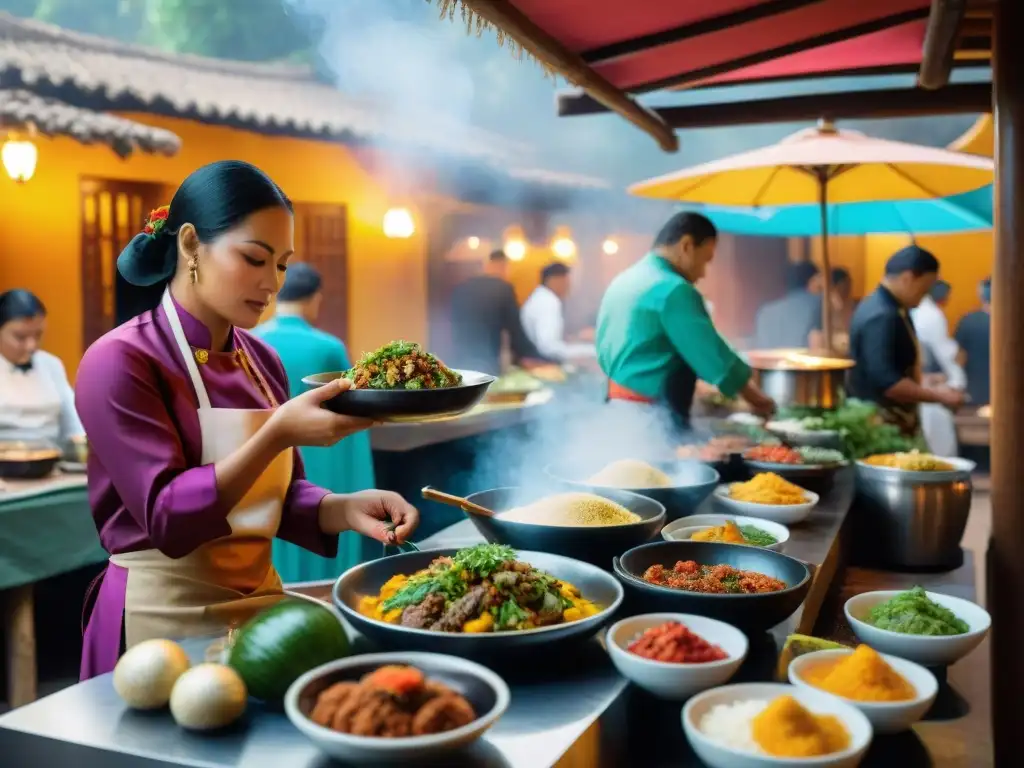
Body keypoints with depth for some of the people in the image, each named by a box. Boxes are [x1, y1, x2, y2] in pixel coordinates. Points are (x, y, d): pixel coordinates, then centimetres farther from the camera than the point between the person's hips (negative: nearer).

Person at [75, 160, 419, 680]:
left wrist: (345, 509, -12)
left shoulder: (262, 362, 4)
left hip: (260, 605, 6)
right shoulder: (119, 362, -15)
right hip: (165, 620, -6)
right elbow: (168, 518, -22)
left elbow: (277, 499, 8)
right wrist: (278, 434, -32)